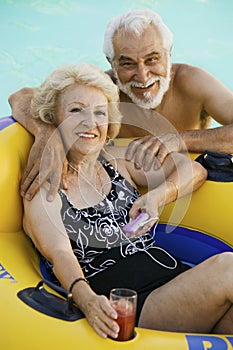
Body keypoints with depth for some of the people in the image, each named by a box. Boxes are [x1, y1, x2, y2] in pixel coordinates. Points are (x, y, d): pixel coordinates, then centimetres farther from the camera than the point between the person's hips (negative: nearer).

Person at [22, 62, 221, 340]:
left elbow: (194, 170, 17)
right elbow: (59, 254, -14)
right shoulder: (42, 189, 2)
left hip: (174, 273, 5)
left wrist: (156, 196, -3)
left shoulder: (117, 160, 15)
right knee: (227, 267, -26)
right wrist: (86, 299, -35)